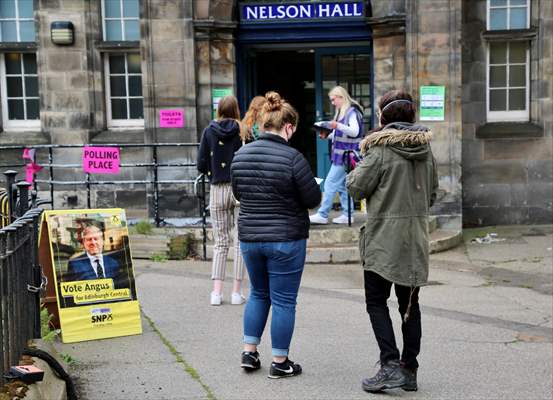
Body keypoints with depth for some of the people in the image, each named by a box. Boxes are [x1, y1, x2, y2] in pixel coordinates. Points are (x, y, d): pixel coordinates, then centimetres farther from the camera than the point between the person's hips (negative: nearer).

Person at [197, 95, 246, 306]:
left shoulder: (209, 132, 0)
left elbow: (201, 165, -1)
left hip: (217, 191, 2)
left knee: (220, 242, 11)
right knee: (241, 242, 7)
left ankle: (217, 292, 5)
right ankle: (237, 292, 7)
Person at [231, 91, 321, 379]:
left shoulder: (241, 155, 0)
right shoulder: (292, 157, -18)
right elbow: (313, 199, -12)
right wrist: (290, 194, 8)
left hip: (249, 237, 6)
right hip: (286, 240, -5)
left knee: (259, 294, 23)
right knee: (283, 301, 6)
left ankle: (249, 353, 24)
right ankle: (280, 363, 15)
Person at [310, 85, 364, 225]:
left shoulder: (352, 112, -11)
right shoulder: (342, 112, 19)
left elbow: (354, 132, -23)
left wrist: (338, 126, -38)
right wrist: (328, 136, 9)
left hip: (346, 154, -10)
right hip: (341, 154, 10)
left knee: (330, 183, -9)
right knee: (342, 185, 10)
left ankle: (322, 215, -6)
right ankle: (347, 214, 14)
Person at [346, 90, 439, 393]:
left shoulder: (380, 148, -12)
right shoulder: (426, 148, 8)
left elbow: (357, 188, -8)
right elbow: (432, 194, 15)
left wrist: (355, 172, 11)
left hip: (384, 238, -6)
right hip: (416, 238, 6)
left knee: (376, 302, 3)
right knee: (409, 304, 12)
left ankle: (391, 365, -7)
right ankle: (409, 370, 16)